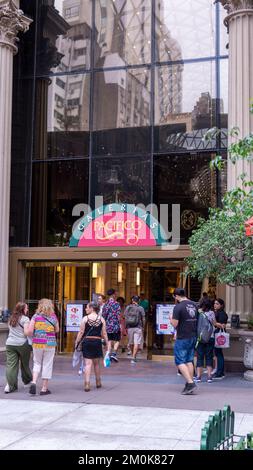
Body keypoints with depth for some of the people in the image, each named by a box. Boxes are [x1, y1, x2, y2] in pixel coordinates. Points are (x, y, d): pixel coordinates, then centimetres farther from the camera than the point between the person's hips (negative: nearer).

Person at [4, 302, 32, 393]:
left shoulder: (11, 319, 15)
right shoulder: (25, 319, -6)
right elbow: (26, 333, -14)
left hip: (10, 344, 4)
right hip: (22, 344, -4)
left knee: (11, 364, -2)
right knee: (25, 364, 15)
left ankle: (10, 385, -12)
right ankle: (27, 380, 33)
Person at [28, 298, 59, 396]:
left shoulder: (36, 316, -3)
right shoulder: (53, 317, -1)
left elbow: (30, 331, -9)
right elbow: (57, 330, 10)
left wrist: (35, 336, 9)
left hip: (37, 343, 1)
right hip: (50, 343, -1)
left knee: (37, 363, 16)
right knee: (47, 365, 7)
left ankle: (33, 382, -5)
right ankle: (44, 388, 11)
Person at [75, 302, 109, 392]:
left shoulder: (85, 318, -4)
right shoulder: (101, 319, 2)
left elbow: (81, 332, -4)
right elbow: (104, 333, 2)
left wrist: (77, 342, 4)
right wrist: (107, 343, 10)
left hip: (87, 342, -2)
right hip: (97, 341, 2)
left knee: (88, 363, -2)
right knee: (96, 363, 18)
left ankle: (87, 384, -11)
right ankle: (98, 382, 30)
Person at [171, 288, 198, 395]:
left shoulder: (178, 307, -15)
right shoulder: (194, 305, 8)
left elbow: (175, 324, -17)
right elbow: (197, 320, 15)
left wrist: (171, 319, 2)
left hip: (182, 338, -7)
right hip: (193, 337, 7)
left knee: (180, 362, -1)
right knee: (189, 361, 12)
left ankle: (190, 383, -12)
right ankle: (189, 386, 13)